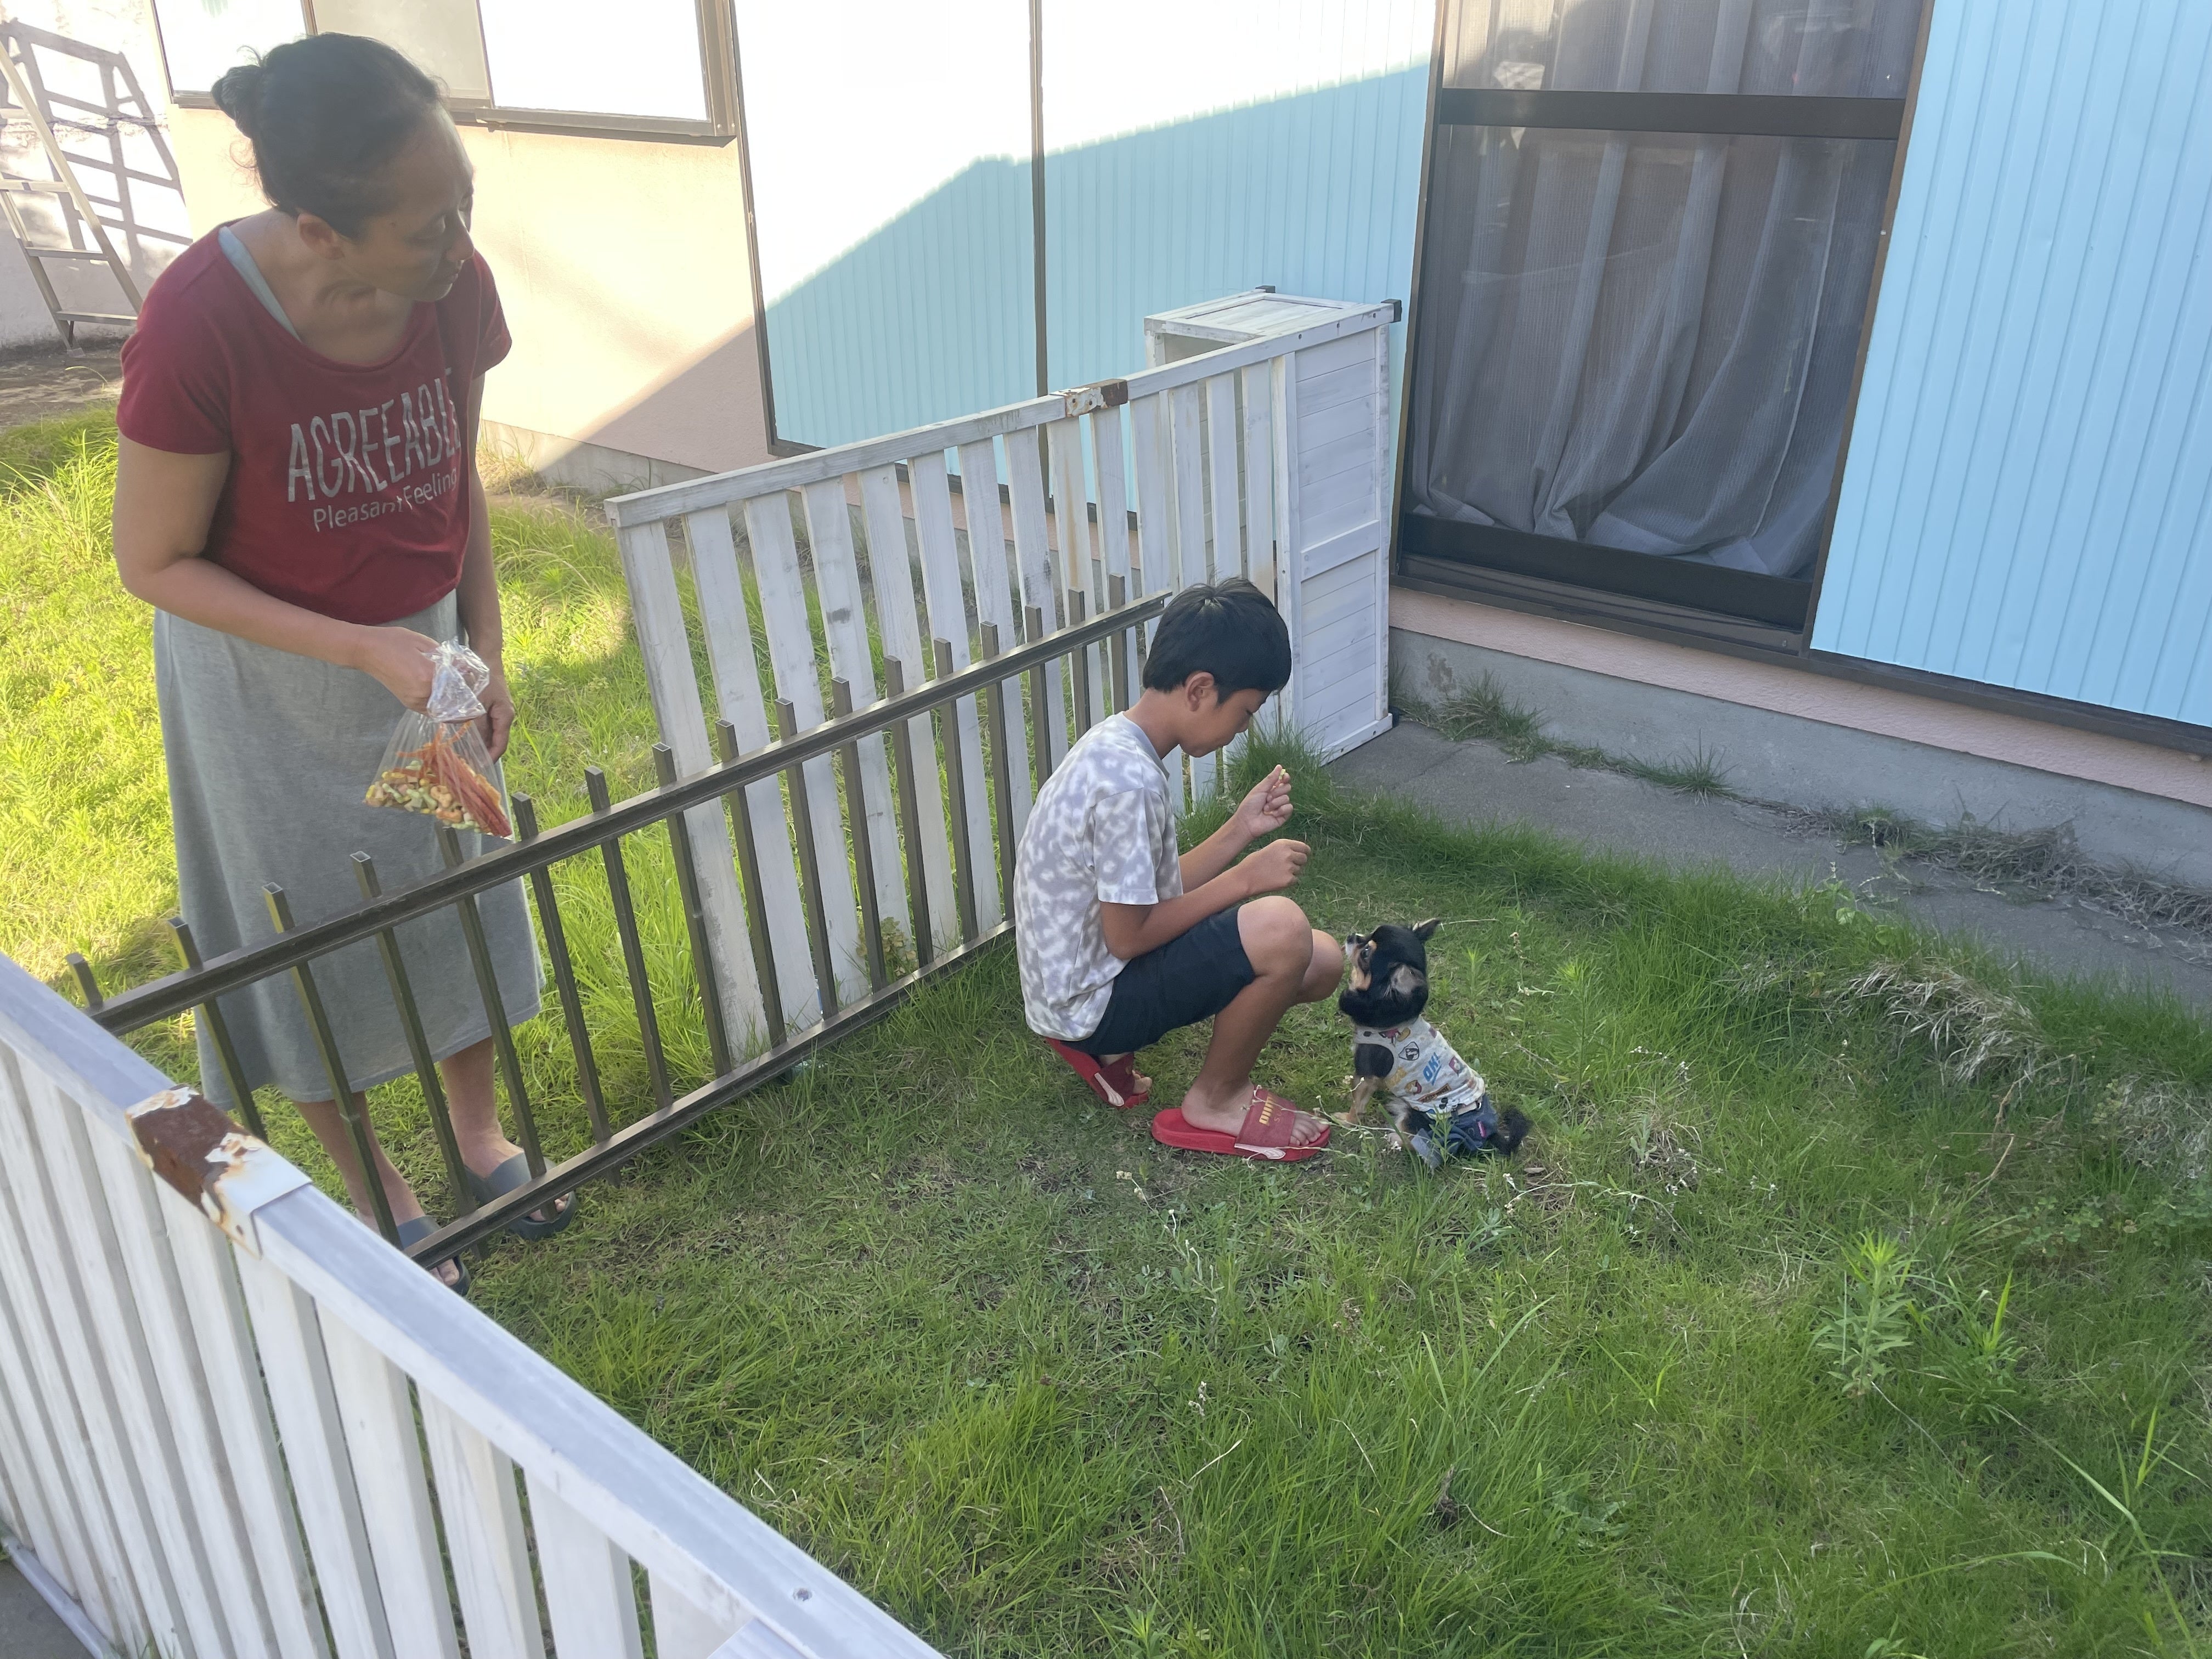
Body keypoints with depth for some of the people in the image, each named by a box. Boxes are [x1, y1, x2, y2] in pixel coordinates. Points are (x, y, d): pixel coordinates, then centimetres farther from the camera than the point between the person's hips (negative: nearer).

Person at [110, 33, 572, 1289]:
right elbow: (154, 562, -19)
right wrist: (361, 650, -26)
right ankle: (376, 1187, 36)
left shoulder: (456, 287, -17)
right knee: (318, 936, 13)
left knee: (459, 890, 18)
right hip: (271, 682, -4)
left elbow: (459, 481, 0)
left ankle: (479, 1130, 43)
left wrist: (486, 651, 1)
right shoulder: (201, 324, -31)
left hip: (424, 647, 4)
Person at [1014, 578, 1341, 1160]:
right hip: (1089, 1000, -10)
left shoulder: (1118, 745, 5)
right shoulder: (1130, 779, -27)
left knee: (1322, 962, 7)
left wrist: (1240, 829, 1)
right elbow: (1128, 936, -22)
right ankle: (1214, 1104, -1)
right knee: (1280, 928, -26)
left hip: (1080, 976, 10)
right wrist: (1245, 878, -15)